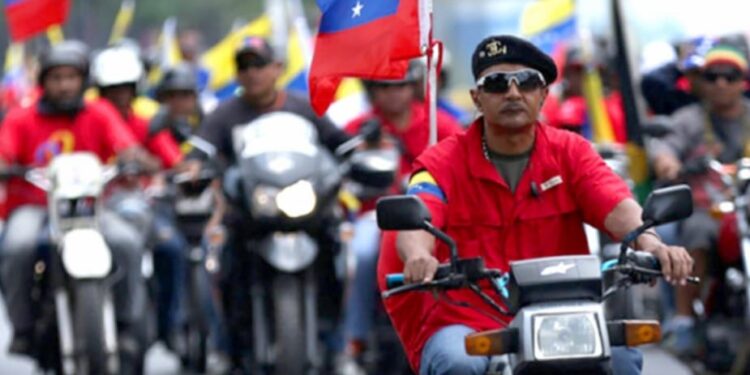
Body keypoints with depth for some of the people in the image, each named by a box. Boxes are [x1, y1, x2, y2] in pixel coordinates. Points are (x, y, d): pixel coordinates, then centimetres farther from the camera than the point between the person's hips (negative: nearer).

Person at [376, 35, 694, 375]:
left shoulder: (570, 152, 8)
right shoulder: (443, 162, 0)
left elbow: (617, 206, -10)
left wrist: (650, 244, -34)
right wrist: (419, 256, -46)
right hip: (466, 325, -2)